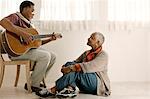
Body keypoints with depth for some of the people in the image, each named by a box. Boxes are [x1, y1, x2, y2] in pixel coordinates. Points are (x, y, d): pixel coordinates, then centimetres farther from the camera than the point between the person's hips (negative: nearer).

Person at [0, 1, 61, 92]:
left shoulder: (29, 24, 20)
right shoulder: (16, 17, -6)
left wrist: (49, 39, 11)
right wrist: (23, 34, -33)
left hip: (29, 49, 9)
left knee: (52, 56, 6)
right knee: (45, 56, -22)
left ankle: (37, 80, 9)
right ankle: (32, 85, -13)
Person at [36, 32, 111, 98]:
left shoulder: (103, 55, -8)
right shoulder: (86, 53, 17)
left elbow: (89, 66, -25)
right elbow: (75, 62, 5)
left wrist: (71, 68, -30)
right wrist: (65, 67, -17)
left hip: (97, 84, -7)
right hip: (86, 87, 7)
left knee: (76, 71, -31)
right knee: (69, 64, -14)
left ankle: (53, 90, -29)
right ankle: (70, 88, -36)